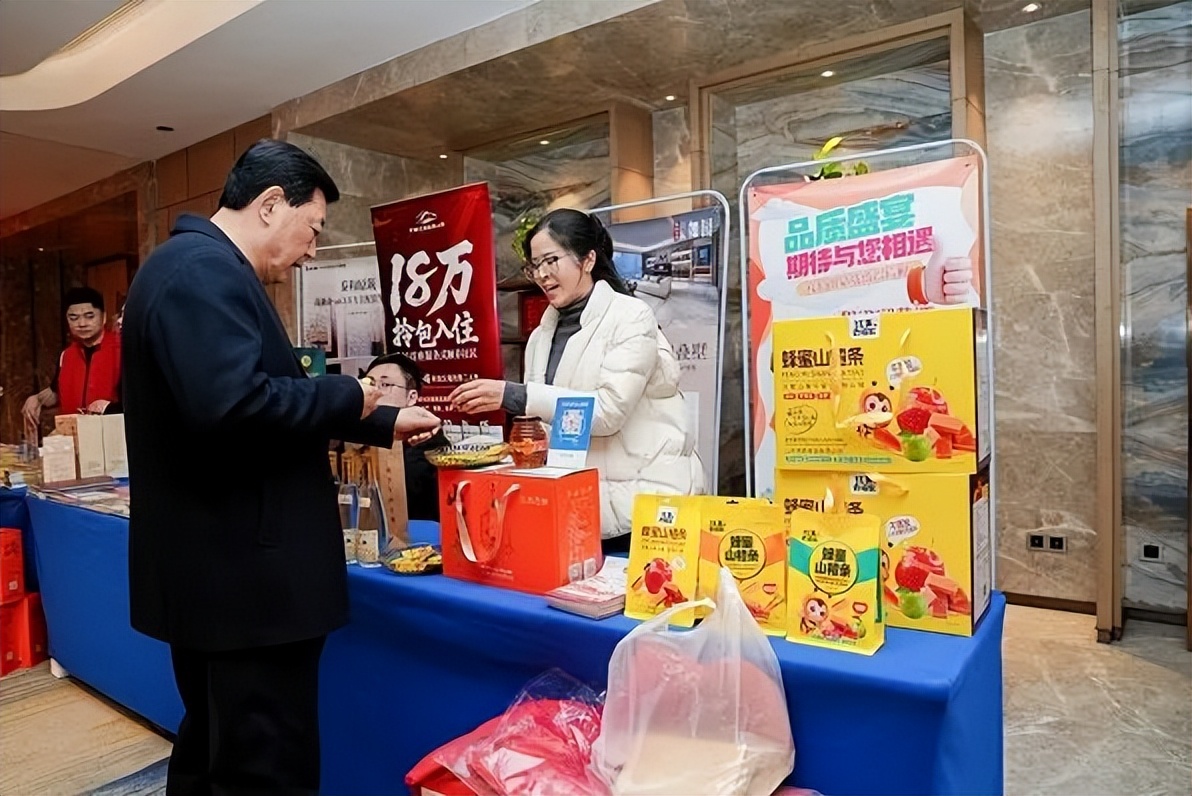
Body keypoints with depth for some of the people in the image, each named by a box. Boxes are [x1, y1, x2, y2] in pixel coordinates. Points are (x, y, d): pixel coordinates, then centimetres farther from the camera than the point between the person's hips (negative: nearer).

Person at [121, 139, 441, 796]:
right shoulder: (204, 268, -17)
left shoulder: (206, 268, 18)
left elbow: (270, 399, 22)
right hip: (240, 577, -11)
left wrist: (383, 424, 20)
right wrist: (349, 396, -16)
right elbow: (232, 404, -32)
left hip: (216, 568, 11)